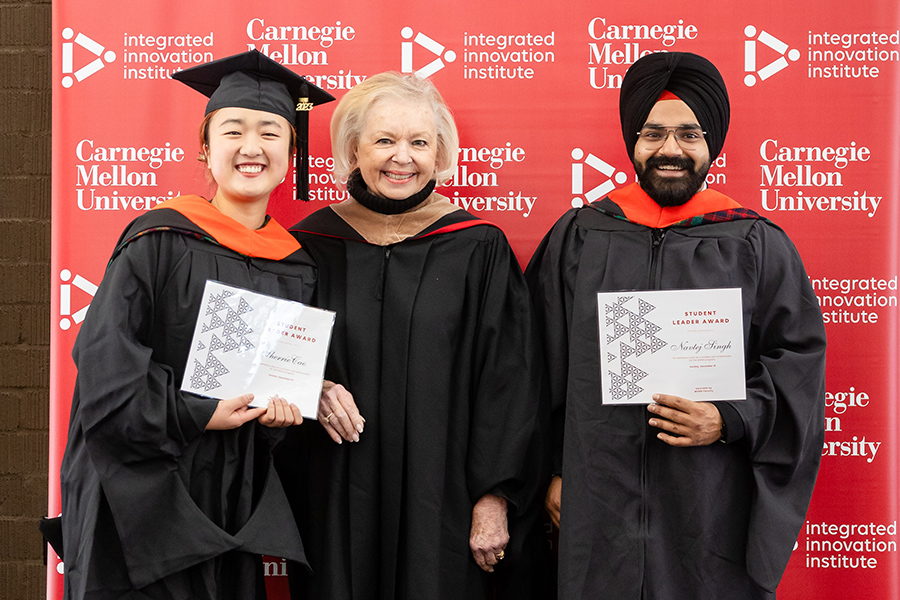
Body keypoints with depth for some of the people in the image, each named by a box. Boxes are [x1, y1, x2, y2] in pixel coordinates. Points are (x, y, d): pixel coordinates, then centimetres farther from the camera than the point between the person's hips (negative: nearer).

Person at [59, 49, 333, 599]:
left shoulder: (297, 268, 6)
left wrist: (278, 412, -6)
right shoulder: (159, 241, -8)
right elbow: (105, 359, -13)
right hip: (140, 496, -4)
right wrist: (197, 415, -18)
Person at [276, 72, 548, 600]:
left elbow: (507, 383, -3)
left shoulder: (478, 250, -2)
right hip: (337, 505, 2)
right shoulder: (314, 245, 2)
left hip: (442, 504, -1)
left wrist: (493, 498, -7)